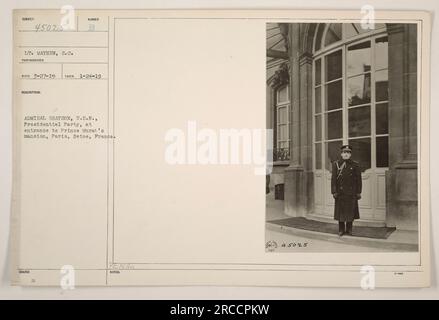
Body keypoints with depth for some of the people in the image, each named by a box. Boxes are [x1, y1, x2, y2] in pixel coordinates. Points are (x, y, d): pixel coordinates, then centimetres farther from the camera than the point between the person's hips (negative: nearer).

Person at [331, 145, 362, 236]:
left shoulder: (355, 165, 2)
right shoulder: (336, 164, 1)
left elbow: (358, 179, 2)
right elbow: (333, 179, -1)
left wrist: (358, 192, -1)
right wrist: (334, 192, -7)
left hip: (351, 193, 0)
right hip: (340, 192, 0)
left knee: (351, 211, 5)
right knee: (340, 211, 5)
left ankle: (349, 229, 17)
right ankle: (341, 230, 15)